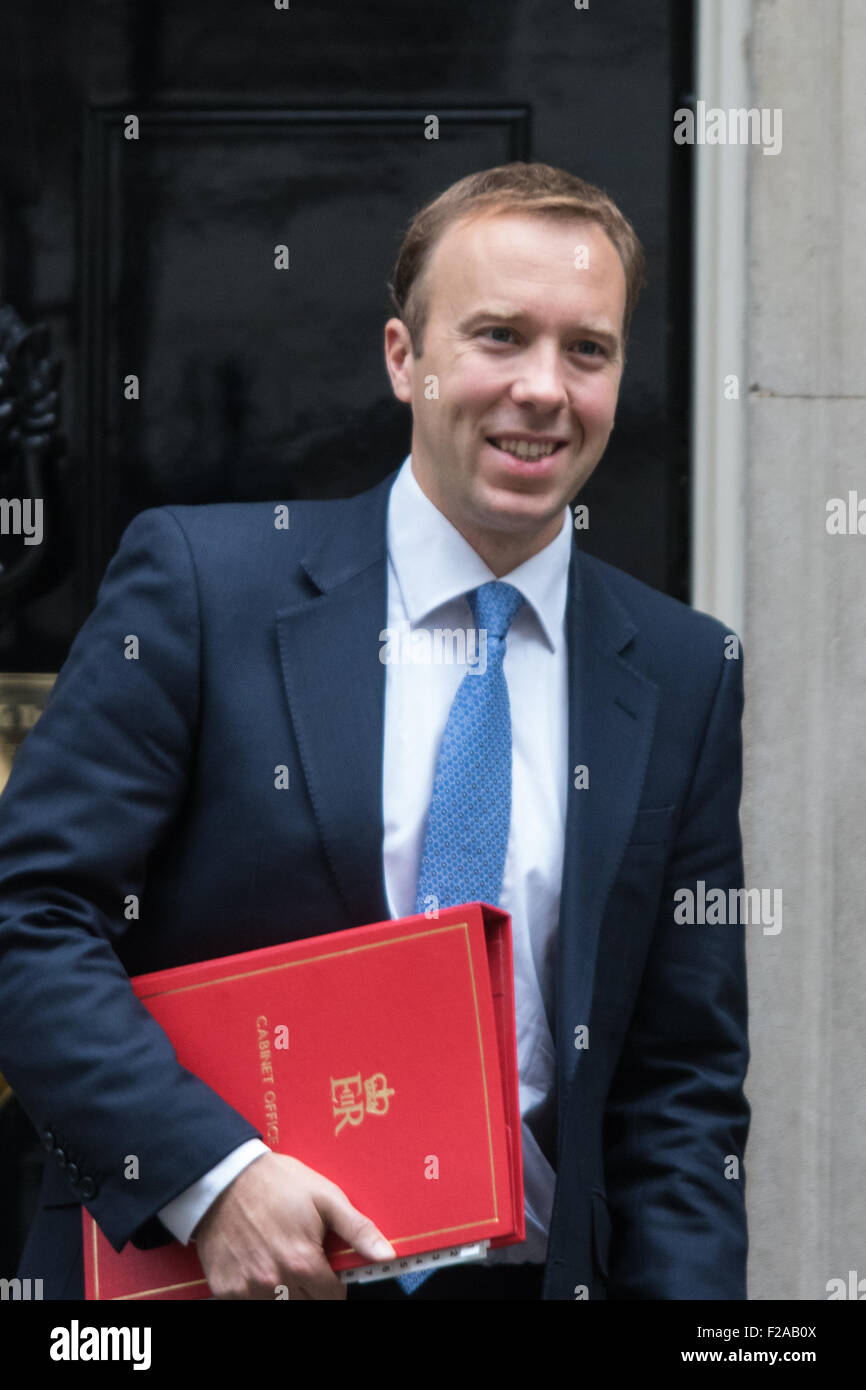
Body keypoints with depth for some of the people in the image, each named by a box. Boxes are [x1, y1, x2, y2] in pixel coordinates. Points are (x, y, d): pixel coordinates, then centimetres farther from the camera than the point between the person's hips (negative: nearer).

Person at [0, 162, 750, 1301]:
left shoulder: (687, 676, 4)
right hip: (190, 1267, -2)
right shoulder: (200, 579, -5)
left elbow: (685, 1075, 7)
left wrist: (685, 1289, -7)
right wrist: (211, 1171, -20)